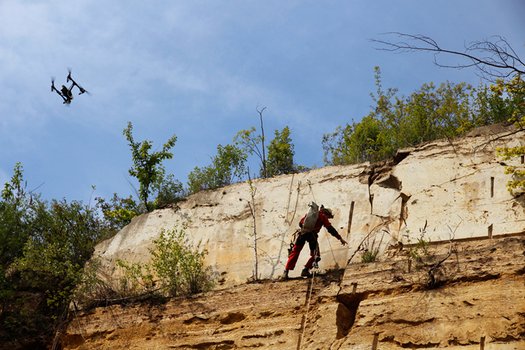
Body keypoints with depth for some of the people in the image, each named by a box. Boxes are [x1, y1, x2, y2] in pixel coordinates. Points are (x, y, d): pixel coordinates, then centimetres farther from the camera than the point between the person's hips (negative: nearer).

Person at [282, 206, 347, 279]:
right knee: (315, 255, 11)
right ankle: (305, 270, -1)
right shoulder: (323, 217, 13)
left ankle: (286, 271, 0)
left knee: (295, 252, 8)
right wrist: (340, 238, 9)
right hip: (312, 234, -4)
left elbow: (301, 223, 25)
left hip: (303, 233, 4)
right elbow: (331, 229, 7)